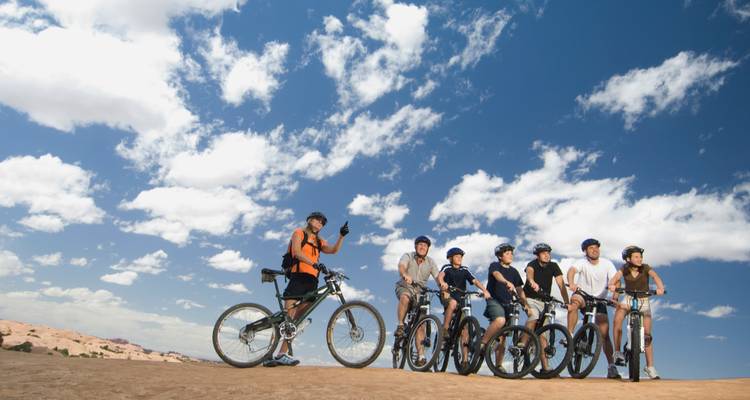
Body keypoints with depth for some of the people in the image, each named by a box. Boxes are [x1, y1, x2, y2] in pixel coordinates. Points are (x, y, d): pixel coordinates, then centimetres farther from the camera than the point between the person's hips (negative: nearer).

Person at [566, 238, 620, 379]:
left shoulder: (607, 264, -6)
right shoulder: (582, 262, -13)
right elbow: (571, 270, -33)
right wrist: (571, 283, -55)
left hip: (599, 300, 2)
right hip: (582, 296, -2)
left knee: (605, 333, -5)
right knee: (575, 300, -38)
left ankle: (611, 366, 5)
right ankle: (569, 335, -30)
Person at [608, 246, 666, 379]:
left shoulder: (645, 268, -15)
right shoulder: (624, 269, -11)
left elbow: (655, 276, -33)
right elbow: (615, 278, -26)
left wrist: (660, 287, -55)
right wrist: (612, 285, -51)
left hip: (643, 301, 0)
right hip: (628, 299, 0)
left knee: (647, 334, -2)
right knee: (617, 320, -29)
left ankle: (650, 367, 10)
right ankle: (617, 352, -20)